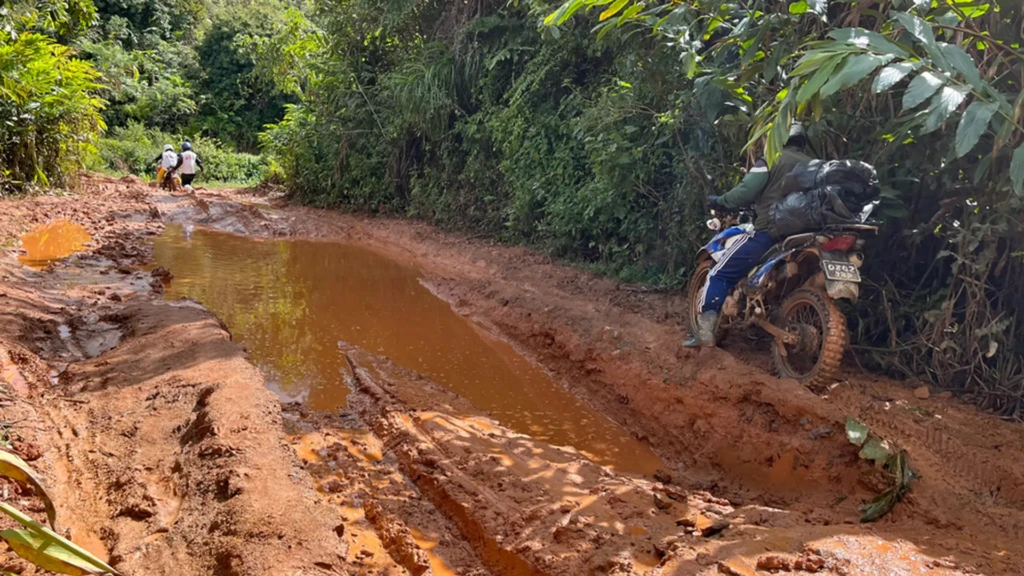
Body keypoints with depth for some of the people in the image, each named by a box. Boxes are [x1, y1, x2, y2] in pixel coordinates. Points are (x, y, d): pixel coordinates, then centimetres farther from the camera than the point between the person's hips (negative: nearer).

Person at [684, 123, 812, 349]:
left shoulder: (771, 160, -1)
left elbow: (746, 192, -11)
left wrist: (719, 201, 5)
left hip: (769, 232, -6)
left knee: (720, 274, -2)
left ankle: (705, 331, -12)